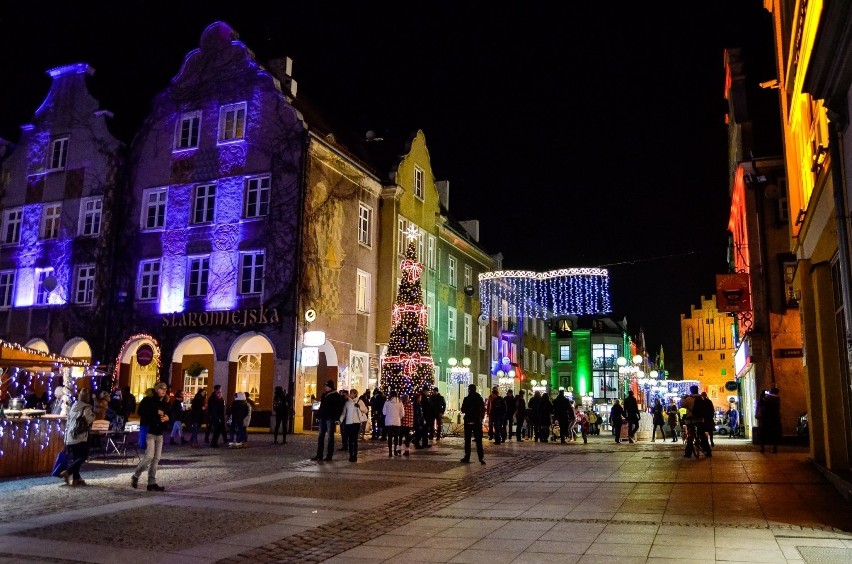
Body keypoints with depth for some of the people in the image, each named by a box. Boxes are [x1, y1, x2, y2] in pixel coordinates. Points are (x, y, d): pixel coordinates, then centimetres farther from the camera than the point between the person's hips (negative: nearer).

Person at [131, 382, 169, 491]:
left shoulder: (165, 404, 14)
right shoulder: (148, 400, -4)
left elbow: (169, 416, 21)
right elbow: (141, 412, -17)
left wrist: (167, 418, -2)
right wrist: (156, 412, -17)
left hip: (159, 434, 7)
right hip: (149, 432, -7)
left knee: (156, 459, 4)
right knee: (149, 456, -14)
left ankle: (152, 483, 9)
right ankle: (135, 476, 8)